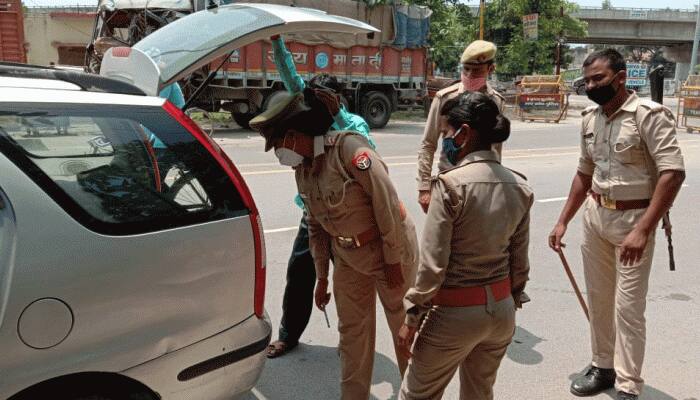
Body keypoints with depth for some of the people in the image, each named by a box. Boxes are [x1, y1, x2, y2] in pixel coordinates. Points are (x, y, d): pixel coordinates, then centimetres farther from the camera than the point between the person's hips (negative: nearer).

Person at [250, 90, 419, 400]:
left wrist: (393, 261, -18)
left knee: (404, 327, 8)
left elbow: (387, 202, -22)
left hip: (390, 249, -7)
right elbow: (316, 227, 11)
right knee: (352, 330, 13)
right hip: (347, 257, 7)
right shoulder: (302, 170, 3)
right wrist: (322, 277, 13)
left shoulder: (348, 147, -22)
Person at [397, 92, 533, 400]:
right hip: (501, 309, 6)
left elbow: (432, 263, -19)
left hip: (455, 313, -6)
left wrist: (412, 317, -9)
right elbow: (519, 262, 6)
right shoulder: (519, 187, -1)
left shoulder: (450, 184, -20)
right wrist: (510, 304, 19)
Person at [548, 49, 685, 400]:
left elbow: (673, 173, -21)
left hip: (633, 218, -6)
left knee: (628, 306, -1)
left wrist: (643, 230, -26)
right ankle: (603, 367, 32)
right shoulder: (590, 119, 7)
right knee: (598, 297, 15)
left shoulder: (649, 115, -14)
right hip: (595, 214, 7)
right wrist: (563, 221, 14)